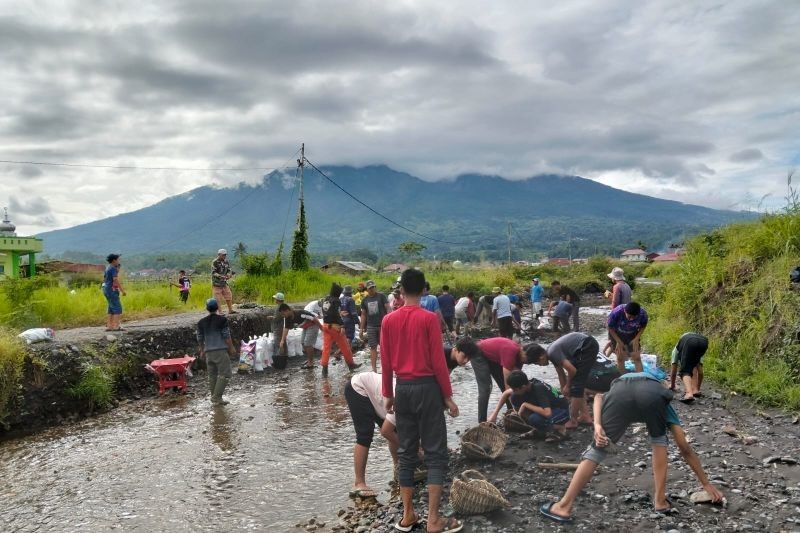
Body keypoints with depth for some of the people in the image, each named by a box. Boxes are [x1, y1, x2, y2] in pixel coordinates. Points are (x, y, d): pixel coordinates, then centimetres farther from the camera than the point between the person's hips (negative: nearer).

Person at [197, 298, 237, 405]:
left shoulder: (201, 323, 7)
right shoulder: (222, 320, -8)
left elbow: (200, 339, 13)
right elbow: (227, 336, -8)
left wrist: (202, 350, 27)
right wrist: (231, 348, 2)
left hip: (208, 352, 6)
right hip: (221, 350, -6)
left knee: (212, 375, 12)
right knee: (225, 374, -3)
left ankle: (214, 398, 17)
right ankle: (217, 397, -10)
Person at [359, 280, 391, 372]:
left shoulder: (381, 296, -1)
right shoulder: (365, 300, 9)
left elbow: (388, 308, -5)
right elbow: (363, 314, 14)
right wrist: (362, 328, 11)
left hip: (382, 325, -3)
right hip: (371, 326, 3)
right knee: (373, 347, 3)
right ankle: (374, 368, 7)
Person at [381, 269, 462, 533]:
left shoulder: (389, 320, 1)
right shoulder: (429, 318, -11)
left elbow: (385, 362, 5)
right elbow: (438, 361, -11)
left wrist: (388, 394, 15)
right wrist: (448, 396, -2)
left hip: (403, 388, 5)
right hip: (427, 387, -4)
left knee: (406, 453, 13)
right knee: (435, 454, 3)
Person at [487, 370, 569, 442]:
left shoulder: (539, 389, -34)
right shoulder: (527, 384, -13)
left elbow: (547, 413, -44)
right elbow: (506, 393, 2)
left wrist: (525, 405, -32)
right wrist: (494, 414, -3)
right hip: (548, 407, 7)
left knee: (534, 419, -36)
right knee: (515, 398, -11)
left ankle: (560, 428, -6)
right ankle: (537, 429, 0)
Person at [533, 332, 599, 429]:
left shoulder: (553, 353, -16)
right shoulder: (552, 352, 11)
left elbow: (572, 370, -16)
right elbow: (561, 374, 23)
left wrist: (567, 386, 2)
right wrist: (564, 392, 30)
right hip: (590, 345, 10)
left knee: (576, 385, -3)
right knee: (578, 384, 17)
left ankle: (573, 421, 6)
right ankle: (585, 415, 22)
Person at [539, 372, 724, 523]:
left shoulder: (620, 383, 46)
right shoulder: (664, 407, 44)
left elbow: (599, 396, 21)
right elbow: (686, 449, 42)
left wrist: (597, 425, 7)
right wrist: (706, 483, 50)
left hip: (620, 392, 0)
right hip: (653, 394, 0)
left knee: (596, 450, 11)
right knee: (658, 440, 32)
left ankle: (564, 507, 14)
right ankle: (660, 500, 31)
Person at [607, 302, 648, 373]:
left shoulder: (643, 314, -29)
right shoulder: (616, 313, -35)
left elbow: (643, 327, -6)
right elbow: (610, 328, -17)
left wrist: (636, 339, -16)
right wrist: (619, 341, -18)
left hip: (632, 335, 1)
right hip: (617, 334, -1)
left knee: (637, 357, -4)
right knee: (620, 357, 0)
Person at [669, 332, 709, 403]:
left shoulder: (677, 348, 40)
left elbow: (673, 370, 40)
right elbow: (700, 372, 45)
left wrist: (672, 385, 50)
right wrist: (698, 388, 53)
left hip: (688, 342, -3)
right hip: (703, 342, 4)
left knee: (685, 371, 5)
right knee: (694, 365, 30)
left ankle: (689, 393, -19)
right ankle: (695, 389, 19)